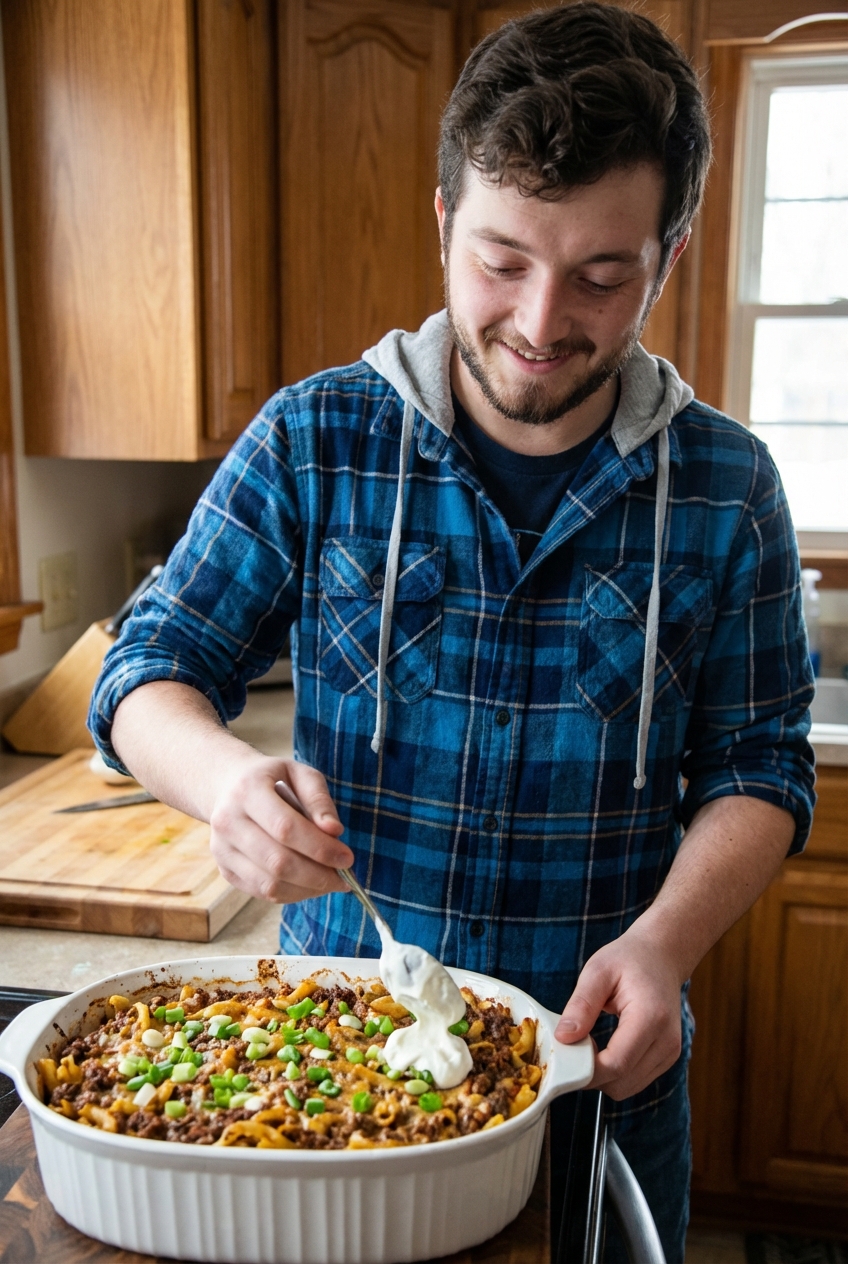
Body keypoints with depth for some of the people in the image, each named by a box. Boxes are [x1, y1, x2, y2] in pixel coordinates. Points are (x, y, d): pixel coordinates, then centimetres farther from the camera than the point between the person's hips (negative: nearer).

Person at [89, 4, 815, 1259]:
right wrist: (224, 777, -28)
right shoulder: (310, 445, -9)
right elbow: (149, 672, -6)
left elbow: (759, 764, -3)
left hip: (602, 1062, 1)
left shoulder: (726, 487, -7)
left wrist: (666, 942, -21)